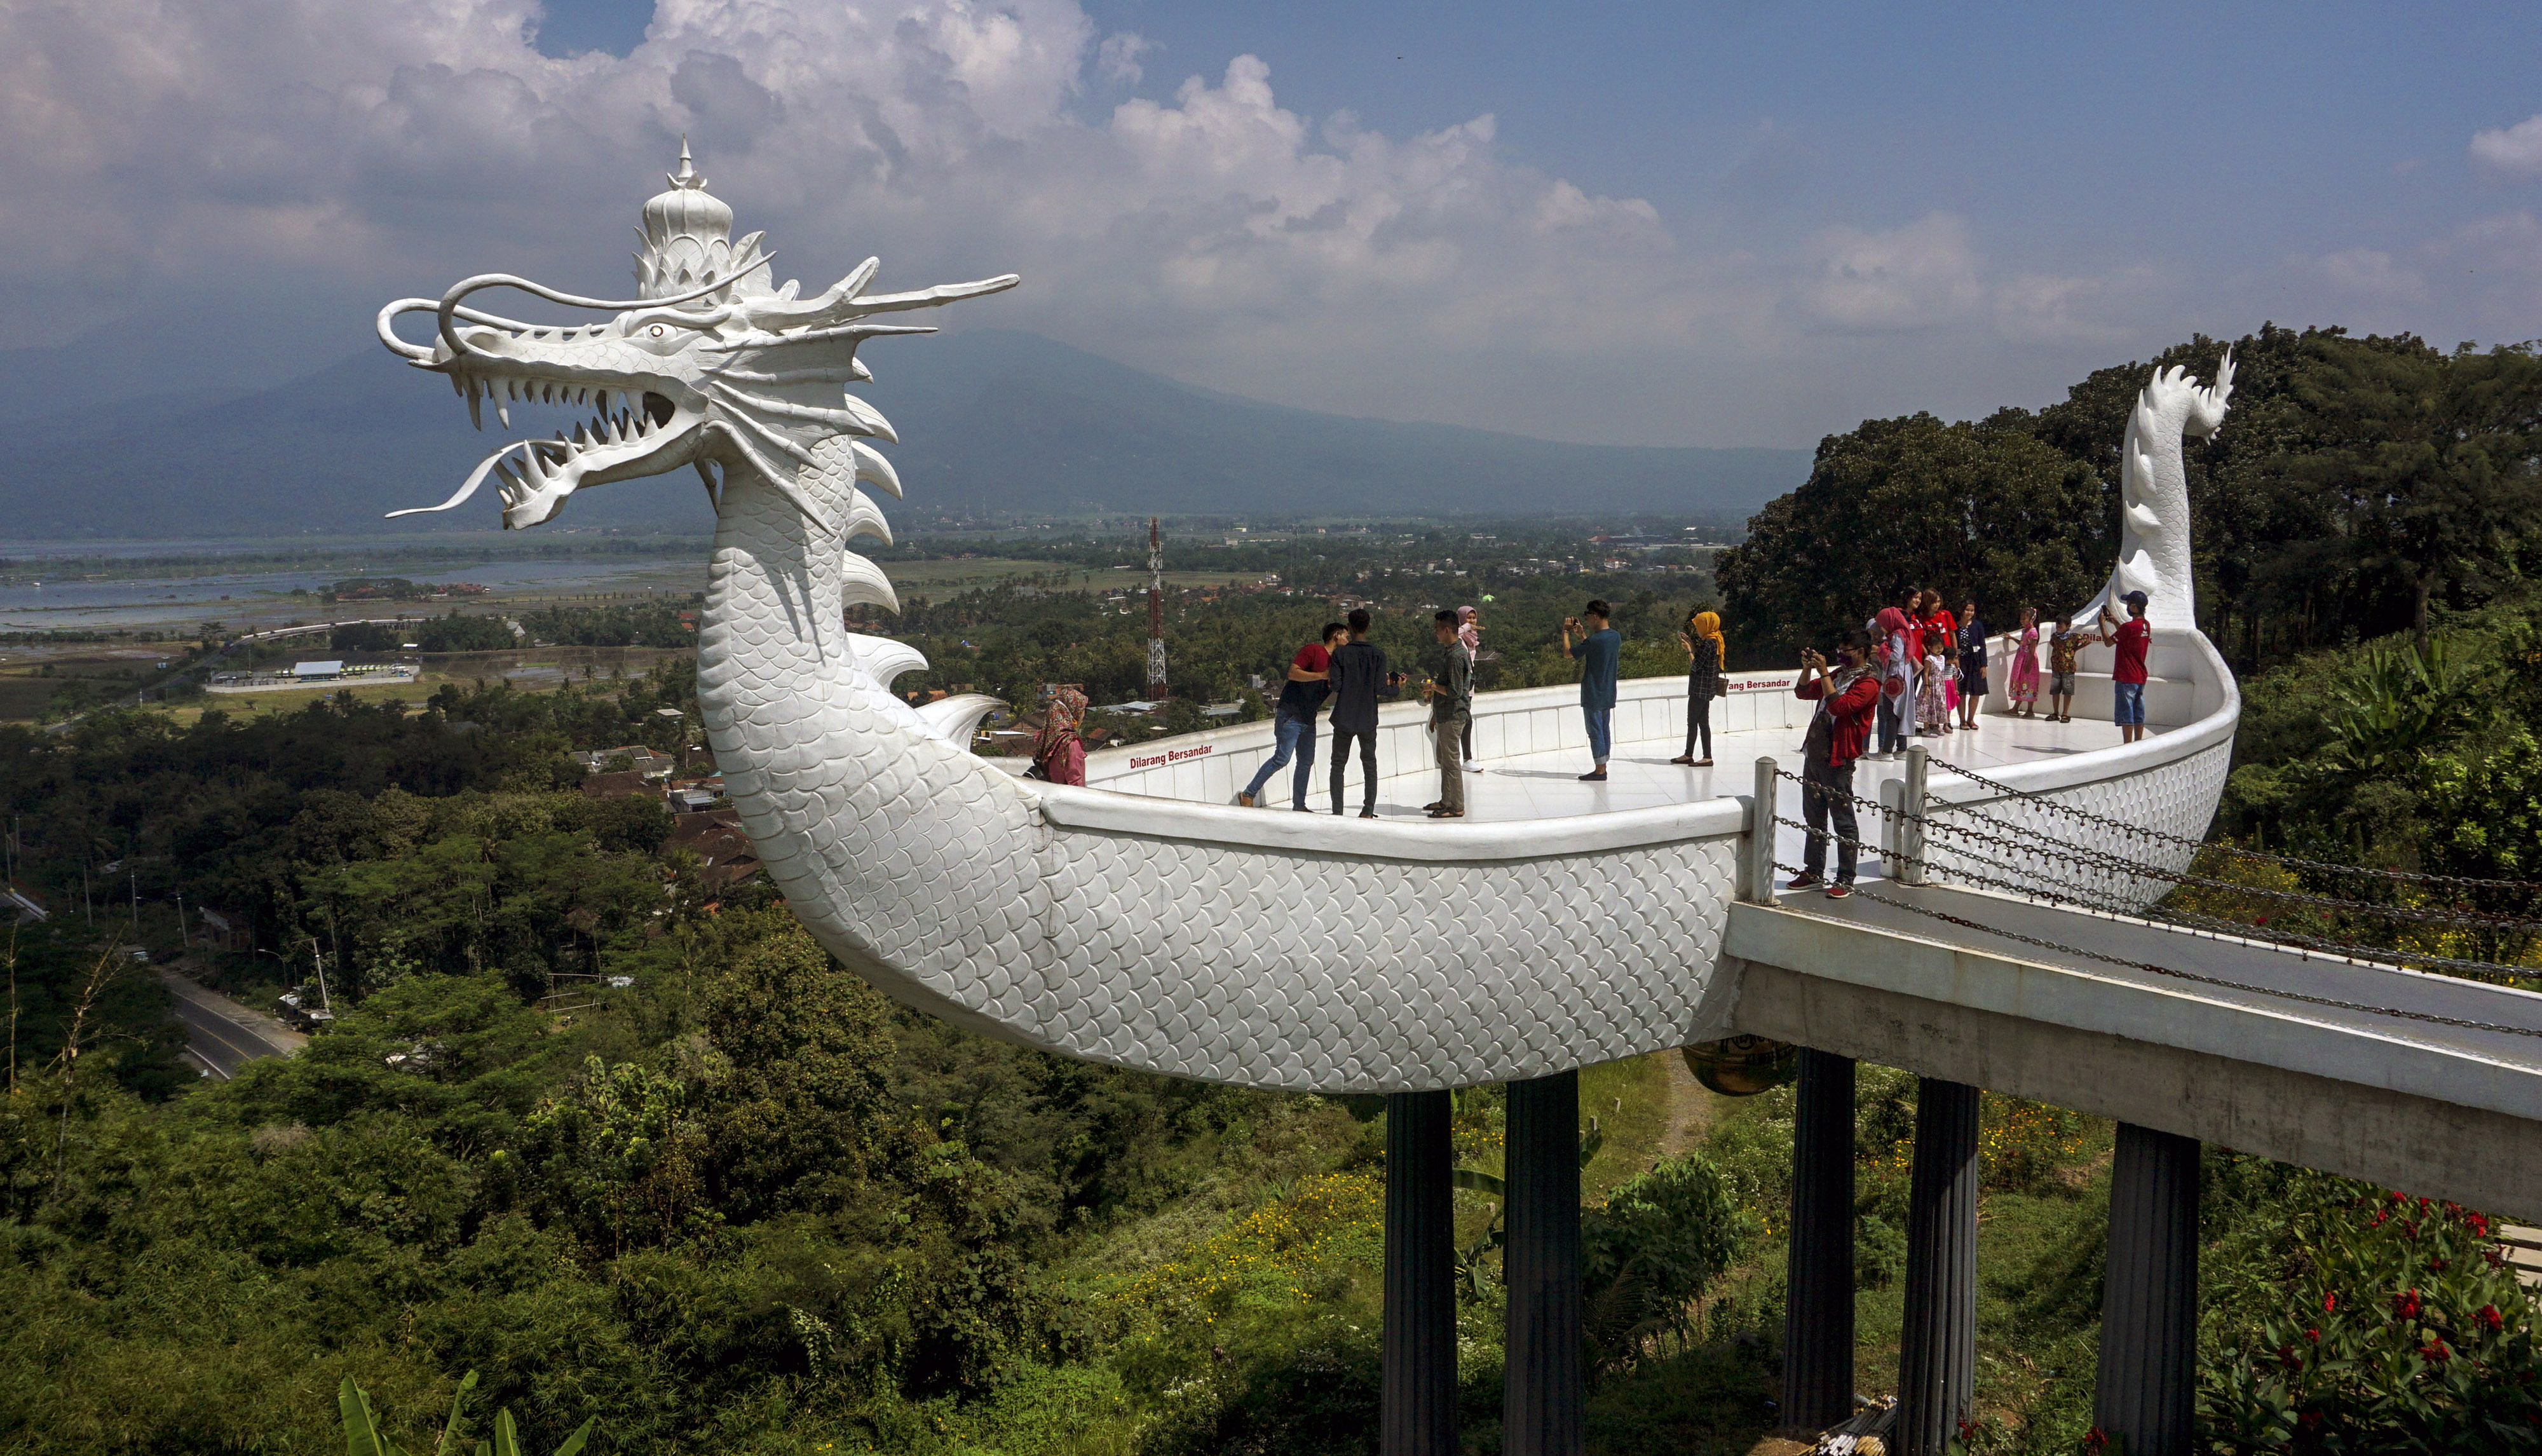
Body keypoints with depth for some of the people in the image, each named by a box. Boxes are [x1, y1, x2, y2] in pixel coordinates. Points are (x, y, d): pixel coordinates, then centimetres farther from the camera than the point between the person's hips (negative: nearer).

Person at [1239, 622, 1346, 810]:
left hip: (1308, 719, 9)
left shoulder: (1336, 662, 15)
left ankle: (1299, 806, 16)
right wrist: (1323, 675, -24)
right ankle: (1248, 795, -8)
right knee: (1282, 758, -13)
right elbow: (1293, 673, -20)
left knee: (1306, 762, 8)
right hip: (1291, 715, -9)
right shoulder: (1312, 651, -9)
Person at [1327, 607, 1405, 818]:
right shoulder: (1378, 655, -6)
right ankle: (1368, 810, 10)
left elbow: (1336, 686, -11)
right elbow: (1379, 689, -10)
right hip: (1368, 719, 1)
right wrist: (1397, 688, 9)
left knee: (1338, 764, 8)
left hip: (1344, 719, -1)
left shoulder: (1341, 654, -7)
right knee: (1369, 765, 13)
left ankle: (1337, 811, 3)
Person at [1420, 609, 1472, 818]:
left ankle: (1456, 807, -2)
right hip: (1445, 715, 10)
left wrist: (1434, 686, -9)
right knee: (1445, 759, 16)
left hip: (1453, 716, -10)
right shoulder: (1448, 652, 14)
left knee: (1451, 761, -6)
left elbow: (1455, 691, -23)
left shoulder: (1456, 656, -19)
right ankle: (1447, 801, 25)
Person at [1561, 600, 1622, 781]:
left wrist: (1566, 632, 2)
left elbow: (1568, 652, -11)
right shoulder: (1616, 636, 4)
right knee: (1604, 730, 15)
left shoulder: (1595, 641, -22)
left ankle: (1600, 771, 2)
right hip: (1609, 694, 8)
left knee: (1595, 731, -1)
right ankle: (1602, 768, 20)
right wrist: (1582, 633, 21)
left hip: (1593, 695, -8)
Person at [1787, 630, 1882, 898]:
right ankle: (1814, 872, 24)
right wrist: (1807, 669, 2)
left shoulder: (1867, 683, -11)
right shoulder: (1838, 675, 16)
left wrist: (1824, 673, -21)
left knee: (1843, 821, -3)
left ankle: (1846, 880, 1)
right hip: (1814, 755, 9)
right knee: (1814, 818, 15)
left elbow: (1838, 706, -24)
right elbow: (1803, 693, 19)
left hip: (1837, 760, -9)